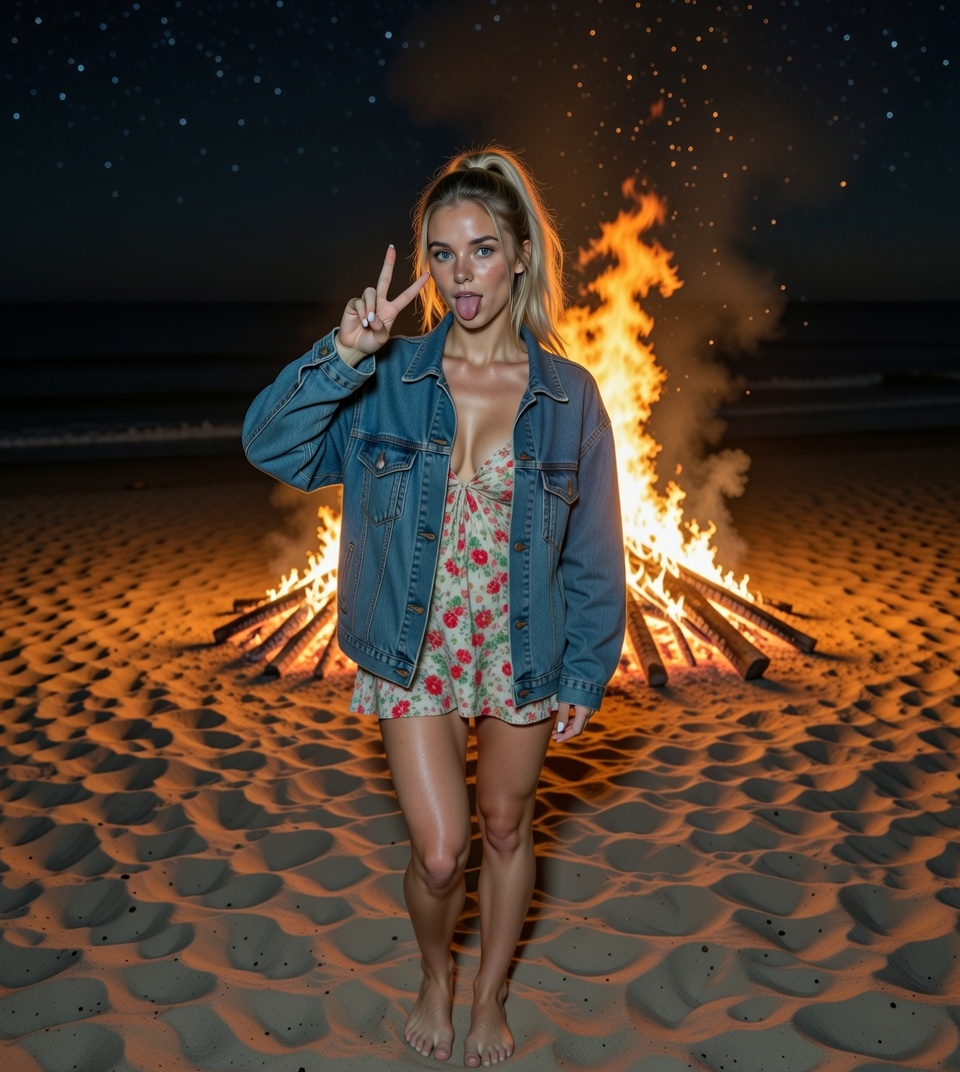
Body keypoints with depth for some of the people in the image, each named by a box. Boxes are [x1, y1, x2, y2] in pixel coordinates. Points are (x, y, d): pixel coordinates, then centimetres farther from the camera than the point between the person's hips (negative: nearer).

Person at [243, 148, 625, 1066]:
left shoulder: (568, 395, -7)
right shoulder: (387, 380, -7)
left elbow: (593, 552, -2)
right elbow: (271, 444, -17)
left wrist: (584, 674, -1)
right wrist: (343, 354, -28)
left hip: (523, 654, 1)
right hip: (416, 653, -1)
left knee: (505, 828, 16)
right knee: (439, 851, 0)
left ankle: (489, 996, 42)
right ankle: (434, 975, 35)